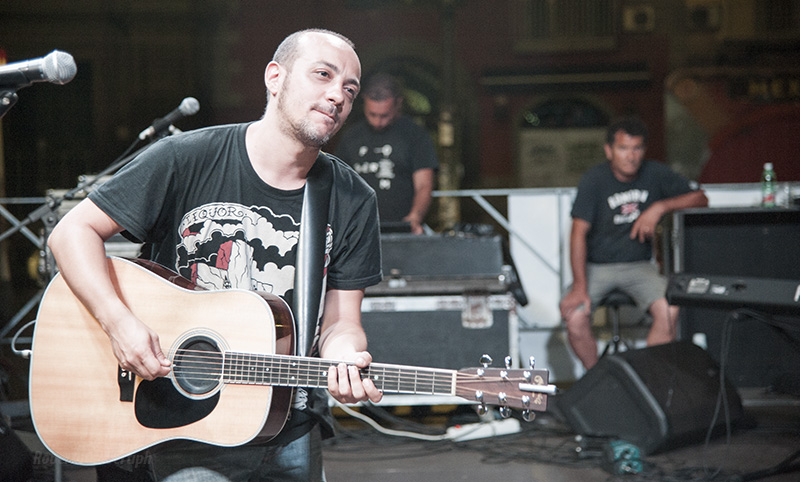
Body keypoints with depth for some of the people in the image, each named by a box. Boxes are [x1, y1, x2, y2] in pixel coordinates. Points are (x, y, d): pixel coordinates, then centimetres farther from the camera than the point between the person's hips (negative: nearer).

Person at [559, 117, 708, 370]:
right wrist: (580, 286, -25)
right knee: (574, 316, -28)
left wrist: (660, 207, -17)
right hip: (596, 266, -2)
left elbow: (700, 199, 0)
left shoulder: (655, 174, -1)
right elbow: (579, 232, -15)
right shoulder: (594, 180, -10)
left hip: (639, 265, 2)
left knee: (670, 311, -27)